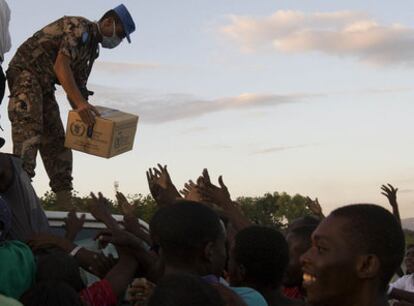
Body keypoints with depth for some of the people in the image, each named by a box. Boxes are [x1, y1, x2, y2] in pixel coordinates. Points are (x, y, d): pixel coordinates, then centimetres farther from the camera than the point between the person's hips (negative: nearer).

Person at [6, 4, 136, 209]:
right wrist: (81, 103, -33)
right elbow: (60, 65, -26)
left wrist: (89, 117, 14)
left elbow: (77, 87, 21)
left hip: (44, 84, 10)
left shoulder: (91, 47, 18)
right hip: (26, 73, -10)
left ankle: (66, 206, 8)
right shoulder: (79, 27, -13)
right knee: (29, 132, -22)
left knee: (55, 141, 7)